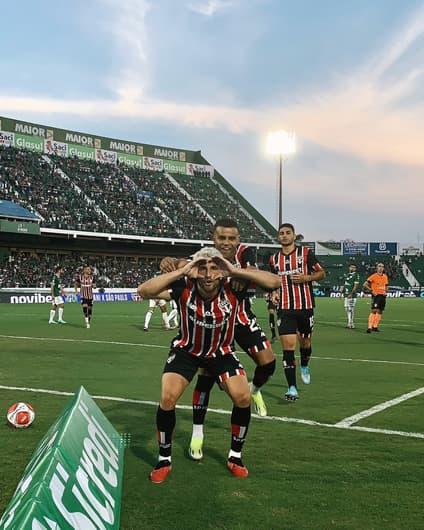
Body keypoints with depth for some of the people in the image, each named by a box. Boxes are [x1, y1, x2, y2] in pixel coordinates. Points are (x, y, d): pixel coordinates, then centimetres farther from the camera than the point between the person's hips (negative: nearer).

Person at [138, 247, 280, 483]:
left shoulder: (232, 288, -27)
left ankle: (235, 457, 11)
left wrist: (236, 271, -41)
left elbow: (274, 282, -34)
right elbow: (144, 290, -40)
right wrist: (181, 271, -44)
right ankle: (164, 460, 7)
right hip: (186, 349, -1)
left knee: (243, 397, -14)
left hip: (222, 352, 1)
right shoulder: (184, 287, -29)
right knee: (167, 399, -16)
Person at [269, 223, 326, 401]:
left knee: (305, 341, 14)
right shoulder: (274, 259, 9)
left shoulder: (305, 252, 0)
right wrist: (274, 292, 3)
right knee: (288, 346, -9)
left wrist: (306, 277, -14)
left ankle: (304, 367, 48)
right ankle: (292, 388, -6)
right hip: (285, 308, 1)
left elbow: (321, 273, 3)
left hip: (305, 306, -1)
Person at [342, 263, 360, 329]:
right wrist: (342, 292, 18)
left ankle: (351, 323, -5)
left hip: (352, 295, -7)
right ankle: (349, 322, 18)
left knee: (351, 309, -8)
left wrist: (351, 294, -18)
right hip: (346, 294, 7)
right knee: (346, 308, 9)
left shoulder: (356, 275, -5)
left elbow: (355, 285, -12)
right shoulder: (346, 274, 16)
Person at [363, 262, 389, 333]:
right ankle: (369, 327, -18)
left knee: (380, 312, 9)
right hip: (376, 295, -7)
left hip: (382, 296, 7)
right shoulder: (373, 276, -7)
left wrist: (386, 291, 8)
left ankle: (375, 326, 18)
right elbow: (364, 285, -8)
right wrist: (371, 291, -13)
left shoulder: (385, 277, 12)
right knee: (374, 311, -16)